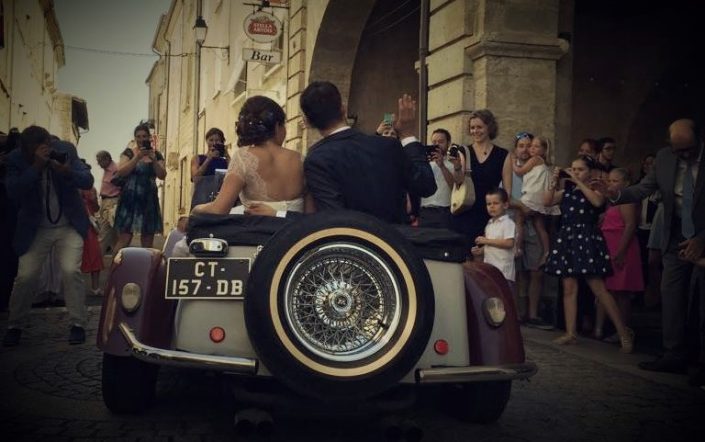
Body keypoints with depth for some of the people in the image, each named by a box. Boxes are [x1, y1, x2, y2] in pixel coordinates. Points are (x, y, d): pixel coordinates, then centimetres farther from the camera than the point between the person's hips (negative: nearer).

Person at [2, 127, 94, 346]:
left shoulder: (65, 150, -11)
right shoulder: (15, 159, -12)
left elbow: (88, 181, -13)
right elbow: (13, 192, -24)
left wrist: (68, 172, -34)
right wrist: (36, 167, -35)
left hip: (69, 226, 0)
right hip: (35, 229, 0)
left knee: (71, 271, -15)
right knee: (25, 277, -4)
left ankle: (77, 325, -2)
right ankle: (15, 326, 17)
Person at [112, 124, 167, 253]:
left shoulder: (156, 155, 10)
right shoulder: (129, 152, 2)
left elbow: (162, 176, 0)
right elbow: (120, 172, -10)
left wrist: (154, 160, -14)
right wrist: (137, 157, -17)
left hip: (149, 199, 3)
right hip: (130, 199, -3)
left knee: (147, 241, 4)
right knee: (124, 239, -10)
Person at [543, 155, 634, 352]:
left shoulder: (594, 190, 2)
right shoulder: (566, 191, 14)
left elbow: (597, 202, -21)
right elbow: (547, 202, 2)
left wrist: (579, 182, -17)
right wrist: (554, 182, -8)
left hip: (587, 240, -5)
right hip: (567, 239, 5)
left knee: (599, 289, -8)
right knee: (569, 289, 3)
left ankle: (624, 332, -2)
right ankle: (571, 333, 7)